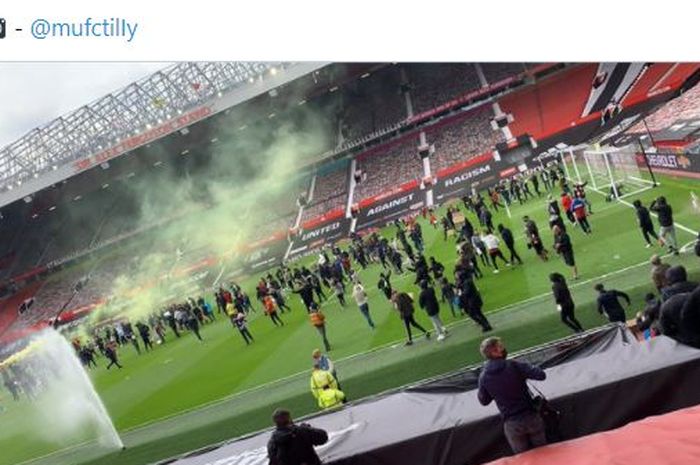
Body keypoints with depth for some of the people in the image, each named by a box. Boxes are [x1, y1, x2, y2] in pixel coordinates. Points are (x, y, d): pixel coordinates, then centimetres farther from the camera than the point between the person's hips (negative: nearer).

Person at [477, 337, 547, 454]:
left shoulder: (483, 377, -5)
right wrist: (531, 368, 3)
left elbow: (484, 401, 6)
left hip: (511, 423, 2)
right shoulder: (514, 366, -14)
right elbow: (541, 375, -16)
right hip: (531, 417, -1)